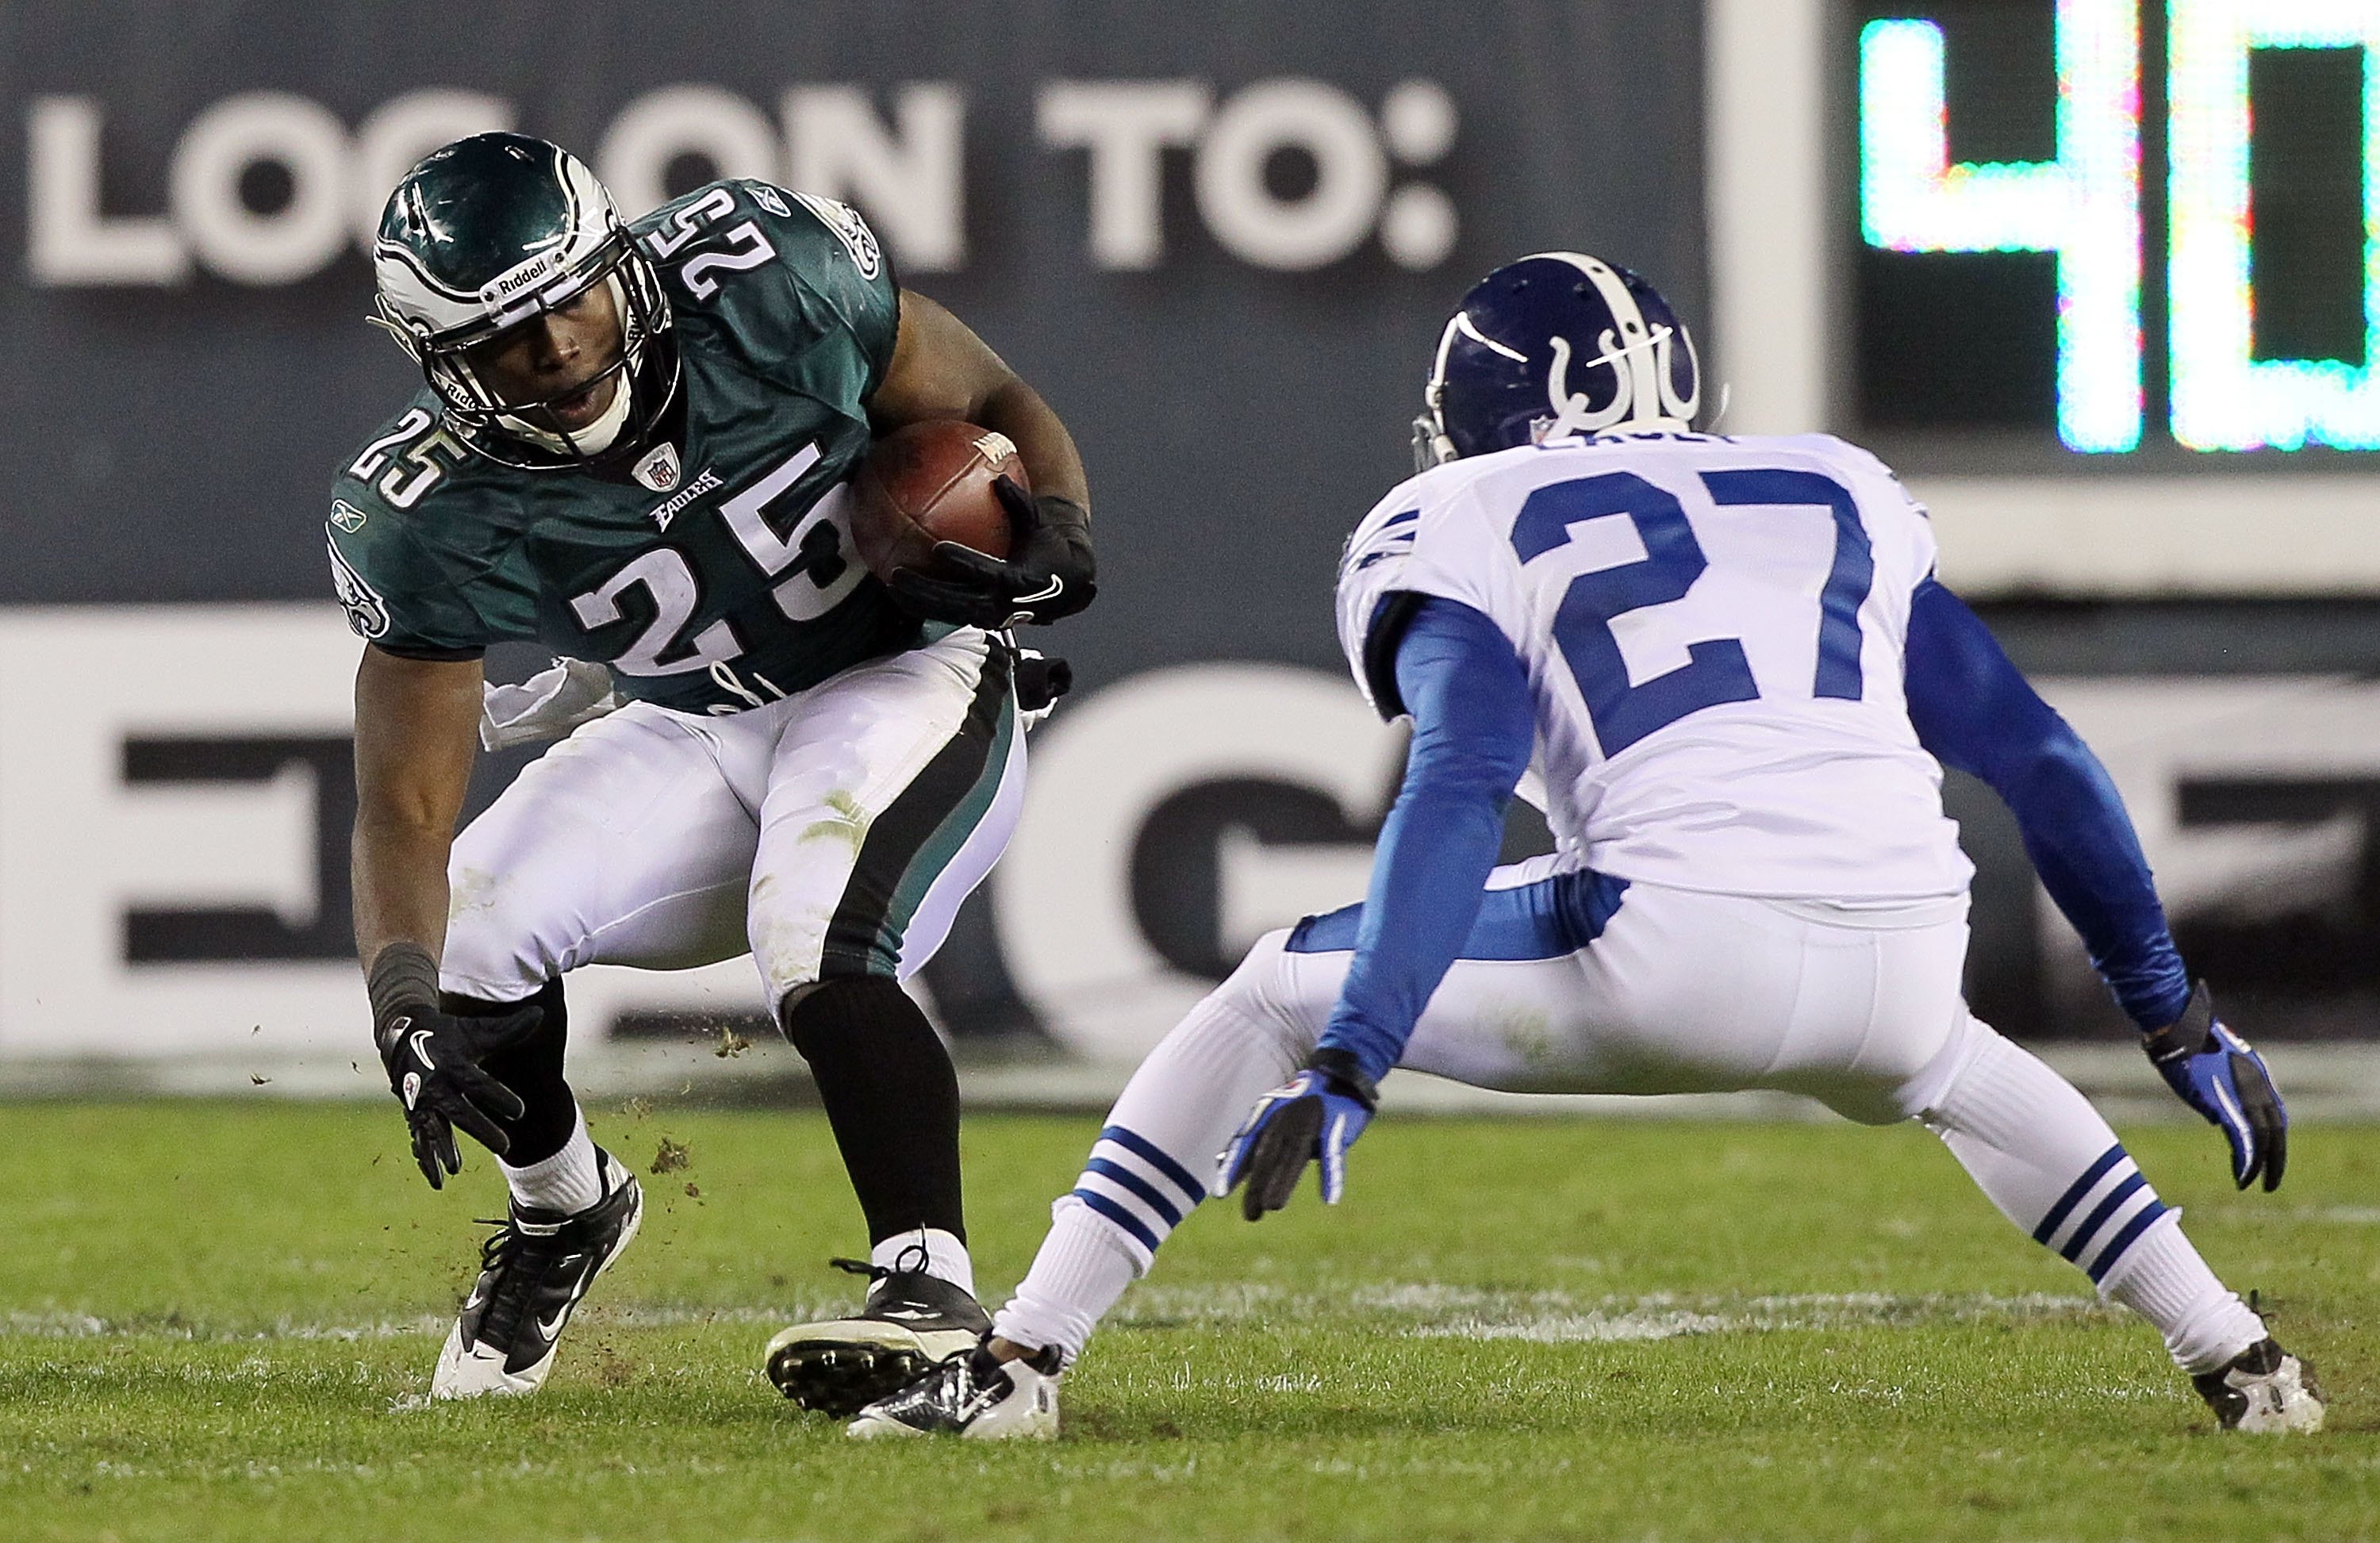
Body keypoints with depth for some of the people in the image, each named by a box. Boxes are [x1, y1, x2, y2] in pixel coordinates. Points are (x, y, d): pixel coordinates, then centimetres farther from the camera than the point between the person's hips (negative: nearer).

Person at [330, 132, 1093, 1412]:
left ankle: (932, 1292, -27)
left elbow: (991, 409, -8)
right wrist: (406, 1005, -39)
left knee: (815, 953, -30)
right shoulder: (431, 522, -21)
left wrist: (1055, 538, -30)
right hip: (691, 737, 3)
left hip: (905, 682, -3)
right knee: (472, 937, -12)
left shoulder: (768, 277, -25)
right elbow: (404, 814, -20)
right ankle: (563, 1216, 18)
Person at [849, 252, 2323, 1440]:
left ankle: (1020, 1361, 10)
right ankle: (2240, 1360, 32)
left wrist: (1347, 1069, -13)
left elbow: (1459, 798, -6)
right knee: (1946, 1066, 42)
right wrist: (2182, 1021, 31)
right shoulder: (1843, 498, 27)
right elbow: (2038, 757, 25)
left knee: (1274, 1000, 17)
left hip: (1679, 954, -4)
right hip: (1896, 957, 4)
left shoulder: (1469, 532, 13)